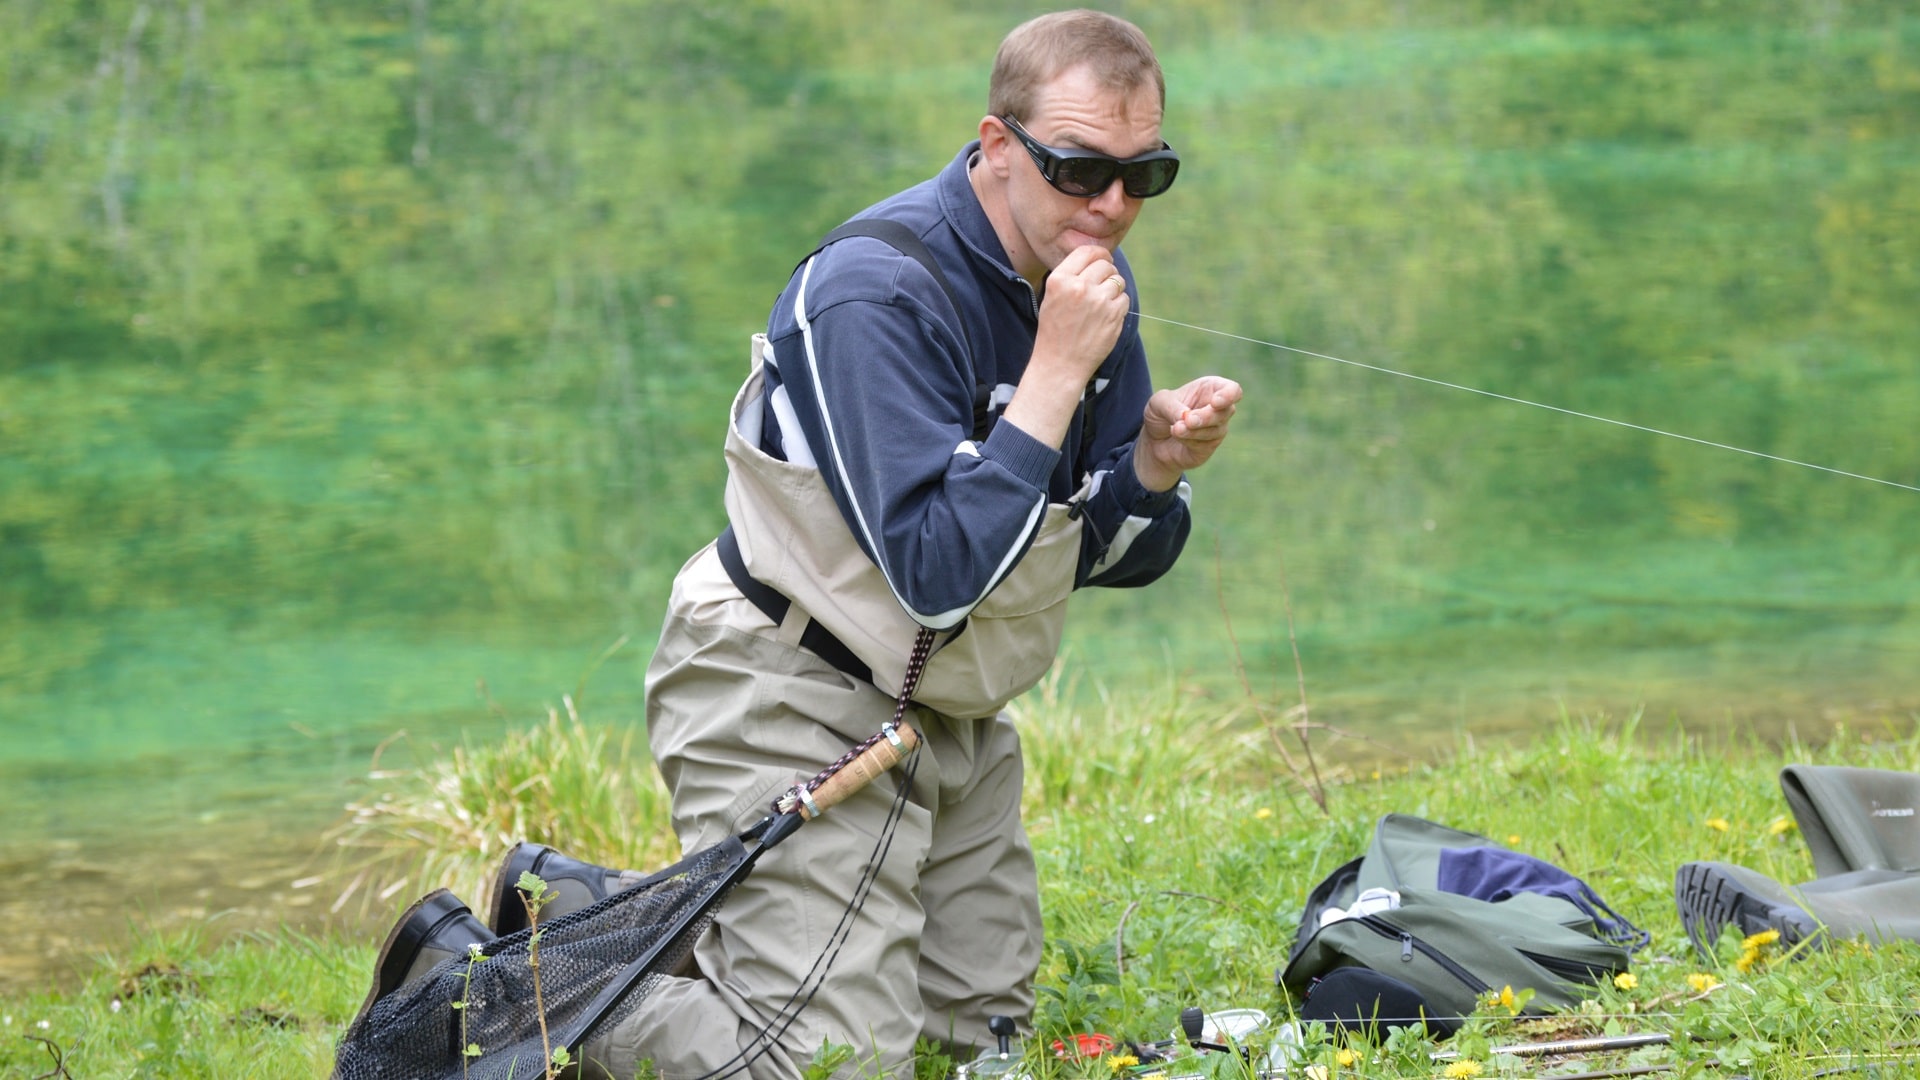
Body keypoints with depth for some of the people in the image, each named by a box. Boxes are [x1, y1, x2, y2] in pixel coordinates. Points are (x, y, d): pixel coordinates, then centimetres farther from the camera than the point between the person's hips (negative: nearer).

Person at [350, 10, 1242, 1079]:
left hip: (949, 717, 9)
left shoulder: (1087, 275, 0)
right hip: (798, 710, -9)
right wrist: (1057, 372, -33)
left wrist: (1160, 464, -16)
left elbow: (1109, 556, 6)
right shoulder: (875, 295, -27)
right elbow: (938, 574, -32)